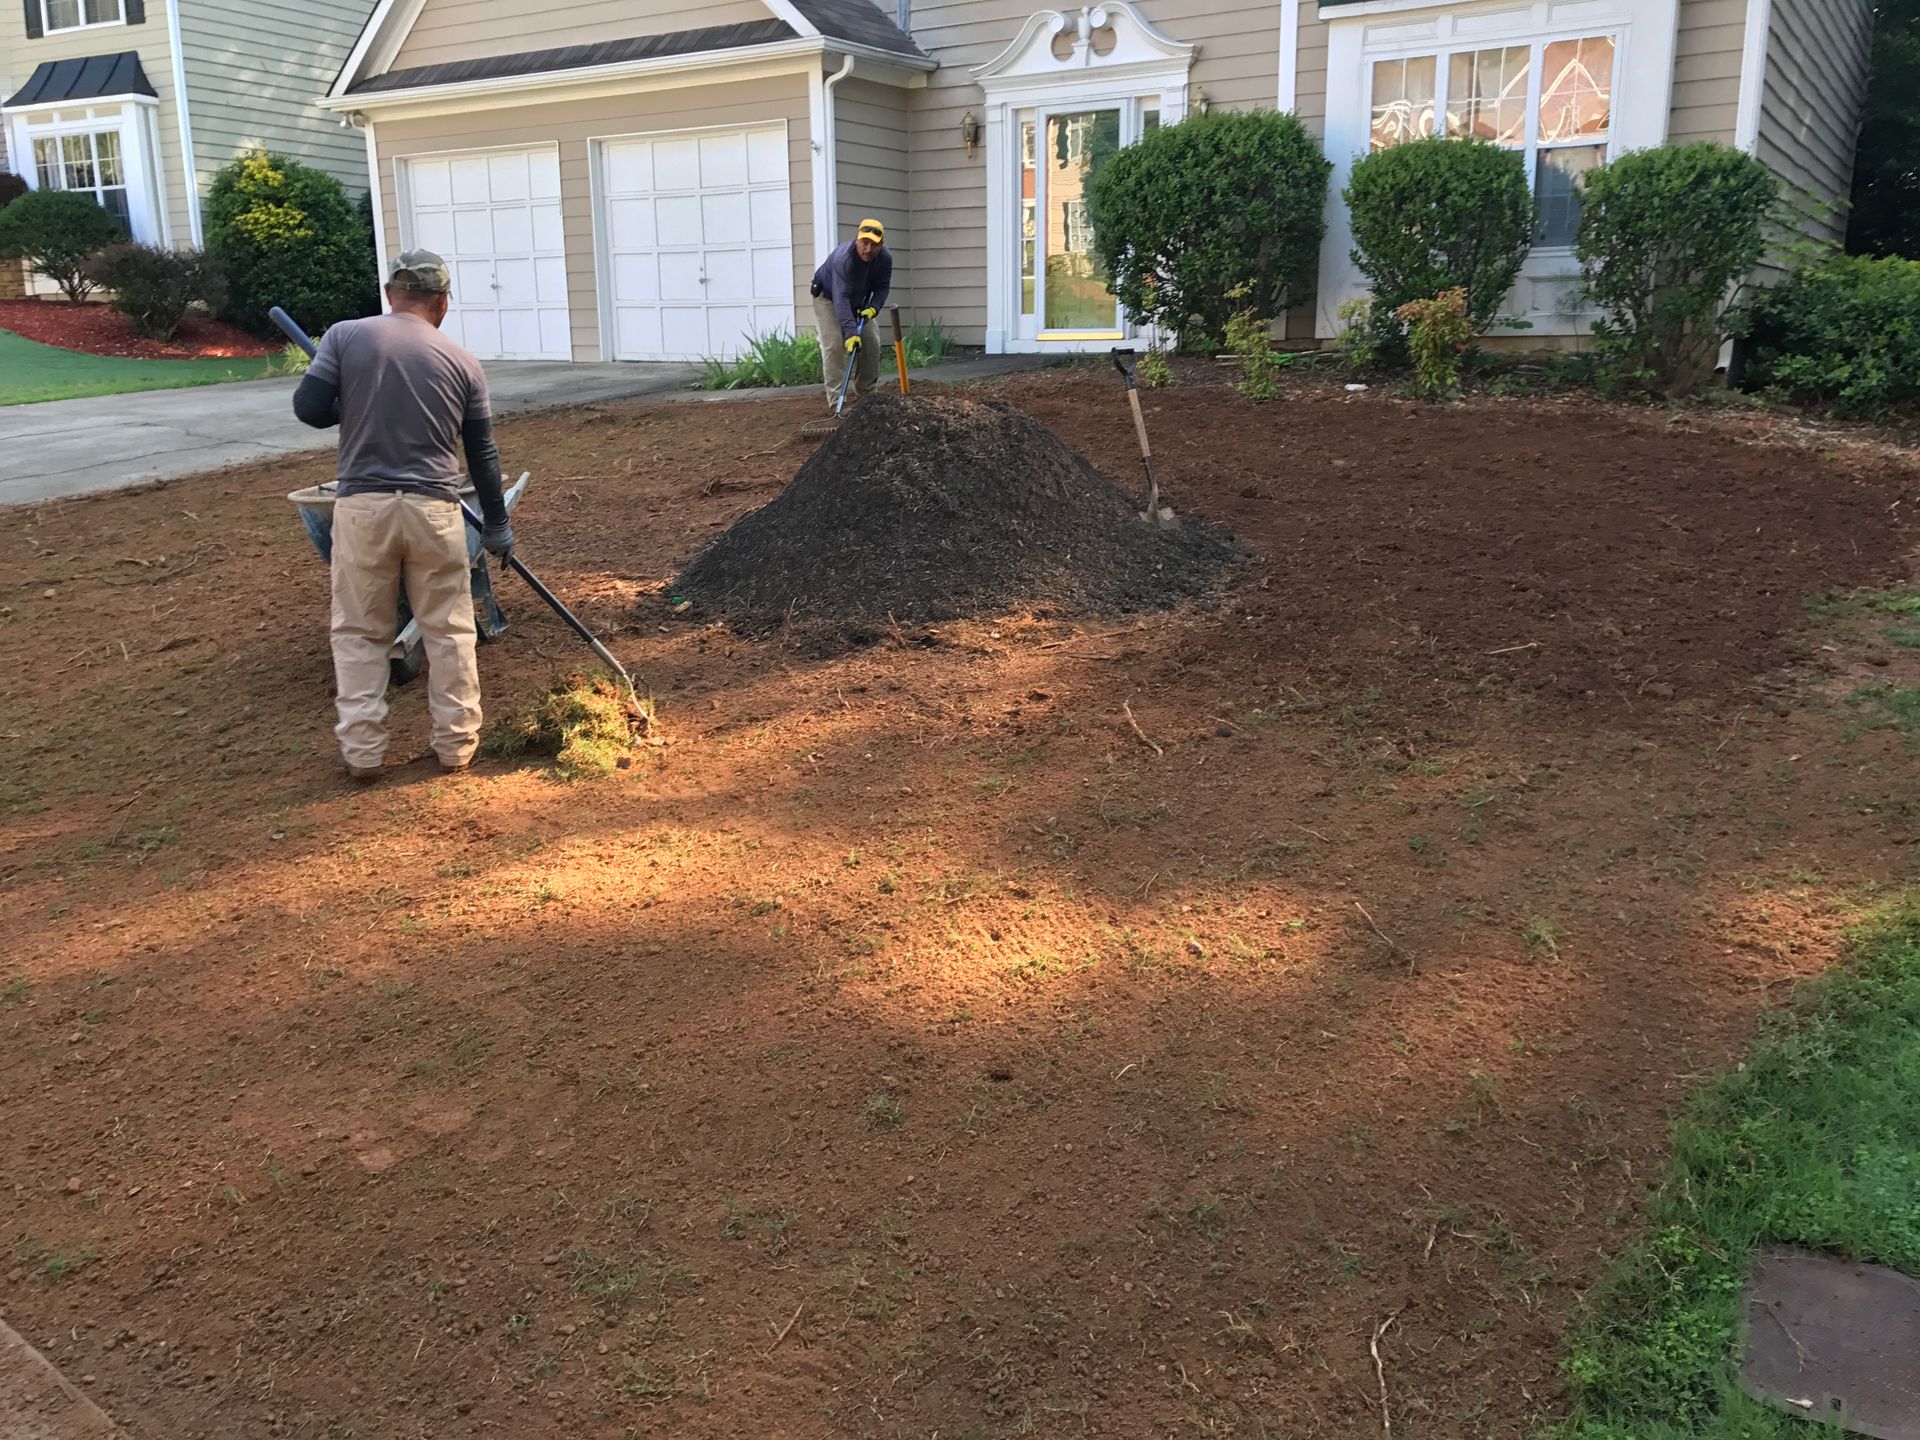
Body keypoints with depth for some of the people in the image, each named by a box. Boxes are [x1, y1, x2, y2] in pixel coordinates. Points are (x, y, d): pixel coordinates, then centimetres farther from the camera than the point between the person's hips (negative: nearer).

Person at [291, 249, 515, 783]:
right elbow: (482, 455, 9)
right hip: (433, 509, 0)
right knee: (448, 630, 12)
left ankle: (362, 749, 11)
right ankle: (456, 743, 19)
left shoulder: (345, 336, 1)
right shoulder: (462, 363, 5)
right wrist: (497, 525, 20)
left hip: (362, 506, 0)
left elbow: (309, 408, -3)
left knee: (359, 632, 11)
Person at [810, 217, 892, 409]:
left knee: (871, 343, 0)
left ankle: (866, 392, 14)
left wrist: (873, 308, -28)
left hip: (859, 301, 6)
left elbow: (882, 287, -8)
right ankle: (836, 399, -18)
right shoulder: (843, 258, -40)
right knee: (833, 345, -18)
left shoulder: (885, 258, -22)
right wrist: (850, 332, -53)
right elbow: (841, 298, -46)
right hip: (828, 297, -6)